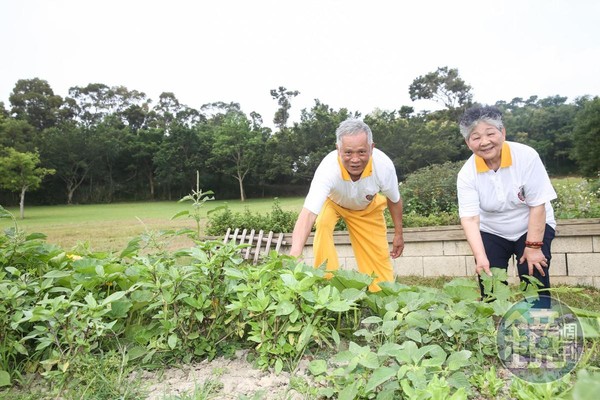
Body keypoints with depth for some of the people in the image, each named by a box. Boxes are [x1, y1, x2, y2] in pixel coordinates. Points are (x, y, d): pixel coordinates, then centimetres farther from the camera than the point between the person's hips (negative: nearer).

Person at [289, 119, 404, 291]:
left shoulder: (384, 165, -35)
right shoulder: (328, 168, -44)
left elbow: (394, 200, -13)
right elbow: (308, 214, -53)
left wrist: (398, 234, -3)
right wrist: (295, 254, -67)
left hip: (368, 207, 2)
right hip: (332, 202, -2)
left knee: (379, 255, -2)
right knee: (323, 223, -32)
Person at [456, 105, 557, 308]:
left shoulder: (526, 156, -21)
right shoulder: (467, 174, -17)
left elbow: (537, 204, -18)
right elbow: (470, 218, -24)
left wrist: (533, 247, -19)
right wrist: (480, 257, -35)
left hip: (533, 228, -1)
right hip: (491, 233, 1)